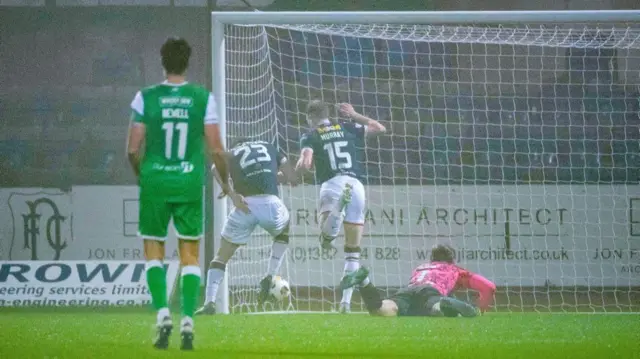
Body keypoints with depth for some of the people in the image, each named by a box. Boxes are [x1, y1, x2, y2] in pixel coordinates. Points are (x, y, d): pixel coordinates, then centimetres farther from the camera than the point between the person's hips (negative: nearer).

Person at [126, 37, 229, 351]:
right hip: (190, 184, 1)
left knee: (153, 252, 11)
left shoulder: (145, 98, -4)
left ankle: (163, 314, -7)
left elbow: (133, 149, -3)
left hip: (154, 183, -1)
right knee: (190, 254, 10)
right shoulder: (203, 98, -3)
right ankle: (188, 322, 0)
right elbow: (216, 149, -2)